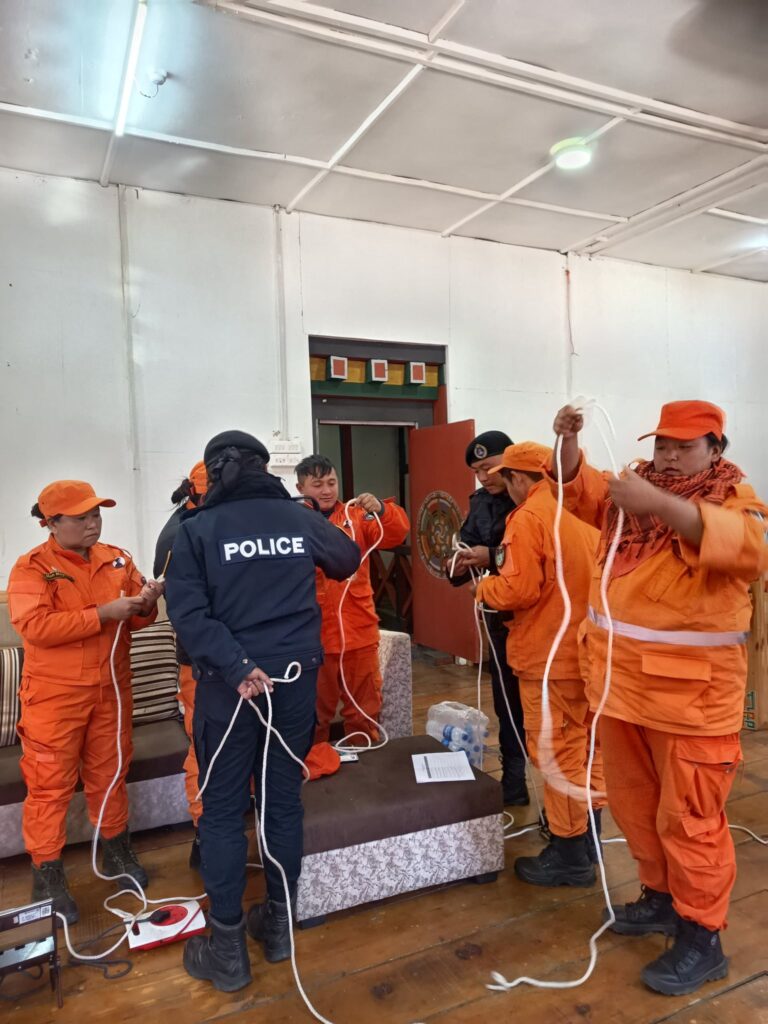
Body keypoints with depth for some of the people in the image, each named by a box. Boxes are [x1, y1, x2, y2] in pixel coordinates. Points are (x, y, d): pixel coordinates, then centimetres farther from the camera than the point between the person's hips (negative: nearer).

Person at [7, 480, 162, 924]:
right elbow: (36, 626, -22)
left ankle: (117, 851, 36)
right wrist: (103, 614, -26)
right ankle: (48, 874, 22)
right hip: (54, 695, -4)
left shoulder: (118, 559, 4)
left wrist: (145, 605, -16)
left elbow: (136, 619, 8)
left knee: (110, 774, 18)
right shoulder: (32, 567, -10)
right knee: (50, 784, 6)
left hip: (111, 690, 4)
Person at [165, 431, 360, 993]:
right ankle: (279, 924, 32)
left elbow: (188, 611, -17)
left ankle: (227, 948, 22)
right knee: (284, 799, 16)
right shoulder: (299, 518, 1)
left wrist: (237, 667, -20)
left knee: (223, 810, 10)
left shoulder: (197, 529, -7)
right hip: (296, 675, 3)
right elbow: (349, 559, 17)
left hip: (229, 681, -3)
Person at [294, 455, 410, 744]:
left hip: (359, 633, 2)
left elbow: (396, 535, -8)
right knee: (314, 713, 12)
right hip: (311, 637, -2)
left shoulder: (356, 516, 5)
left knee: (364, 710, 16)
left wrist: (381, 510, -25)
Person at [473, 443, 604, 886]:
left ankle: (570, 856, 16)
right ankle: (587, 840, 34)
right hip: (589, 648, 8)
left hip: (551, 655, -8)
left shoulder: (528, 517, -17)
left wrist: (484, 588, -3)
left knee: (557, 753, 4)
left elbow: (518, 590, -23)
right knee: (586, 747, 19)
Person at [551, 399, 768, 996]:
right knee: (633, 802, 19)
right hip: (623, 682, 6)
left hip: (692, 693, -6)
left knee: (689, 818, 5)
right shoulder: (637, 488, 8)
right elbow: (582, 492, 18)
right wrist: (569, 442, -1)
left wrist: (662, 505, -41)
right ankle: (661, 897, 40)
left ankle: (702, 938, 24)